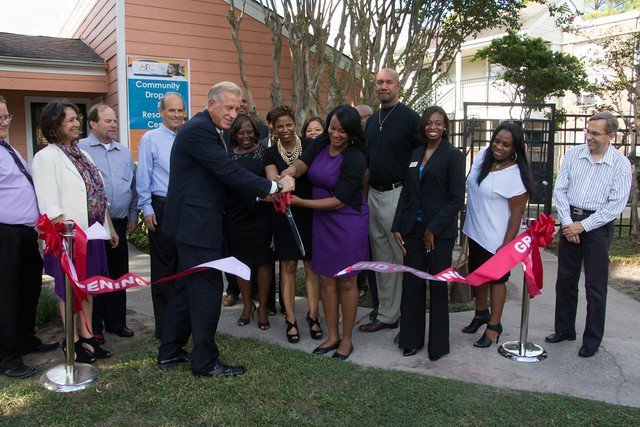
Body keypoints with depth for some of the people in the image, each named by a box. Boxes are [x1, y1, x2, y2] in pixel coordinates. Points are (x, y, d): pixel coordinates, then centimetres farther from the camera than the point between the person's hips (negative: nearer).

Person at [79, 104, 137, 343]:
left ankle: (116, 322, 24)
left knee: (118, 274, 12)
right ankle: (93, 328, 15)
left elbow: (133, 185, 18)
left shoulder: (124, 153, 14)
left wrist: (132, 215, 14)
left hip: (119, 223, 5)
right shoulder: (80, 149, -4)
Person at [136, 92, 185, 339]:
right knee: (163, 269, 3)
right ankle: (164, 325, 12)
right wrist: (146, 209, -9)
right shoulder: (150, 139, -1)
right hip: (162, 208, -4)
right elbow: (143, 177, -4)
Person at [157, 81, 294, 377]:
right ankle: (205, 361, 11)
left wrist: (261, 194, 5)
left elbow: (223, 177, 14)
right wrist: (275, 186, -15)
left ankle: (169, 352, 30)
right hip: (196, 222, -11)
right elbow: (230, 173, -22)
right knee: (208, 288, -2)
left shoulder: (208, 130, 15)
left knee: (188, 286, 17)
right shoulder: (199, 129, -16)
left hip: (193, 221, 11)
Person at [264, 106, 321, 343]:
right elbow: (273, 181, -12)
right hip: (285, 215, 1)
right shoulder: (271, 154, 2)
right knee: (288, 266, 4)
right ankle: (291, 319, 12)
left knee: (312, 264, 4)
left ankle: (313, 314, 16)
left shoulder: (310, 145, 0)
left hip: (311, 213, 0)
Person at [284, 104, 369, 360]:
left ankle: (347, 339, 19)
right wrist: (292, 170, -36)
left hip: (348, 221, -6)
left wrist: (299, 202, -21)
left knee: (346, 281, 5)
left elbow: (339, 201, -20)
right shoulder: (321, 143, 1)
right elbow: (304, 162, -12)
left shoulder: (355, 158, -18)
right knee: (325, 278, 10)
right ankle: (332, 336, 24)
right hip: (322, 221, 6)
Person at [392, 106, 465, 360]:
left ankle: (438, 344, 20)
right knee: (412, 284, 9)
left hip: (439, 233, -5)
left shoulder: (453, 155, -5)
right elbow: (406, 193, 12)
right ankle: (411, 339, 23)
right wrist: (397, 226, 5)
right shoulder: (415, 154, 12)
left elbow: (456, 199, -10)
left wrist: (433, 229, -13)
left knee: (438, 287, 6)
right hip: (413, 230, 5)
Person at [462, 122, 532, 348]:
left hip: (496, 239, -7)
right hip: (475, 232, 7)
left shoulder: (515, 176, -22)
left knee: (496, 278, 9)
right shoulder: (483, 155, -2)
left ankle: (494, 325, 25)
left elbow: (517, 215, -18)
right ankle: (481, 313, 42)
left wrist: (506, 246, -18)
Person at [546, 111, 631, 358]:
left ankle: (592, 340, 18)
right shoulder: (573, 154, 2)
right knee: (565, 280, 12)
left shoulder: (620, 165, -8)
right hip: (570, 221, 4)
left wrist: (583, 226, -13)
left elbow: (615, 205, -11)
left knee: (595, 286, 4)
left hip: (597, 226, -3)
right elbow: (560, 190, 1)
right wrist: (567, 222, -8)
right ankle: (564, 329, 29)